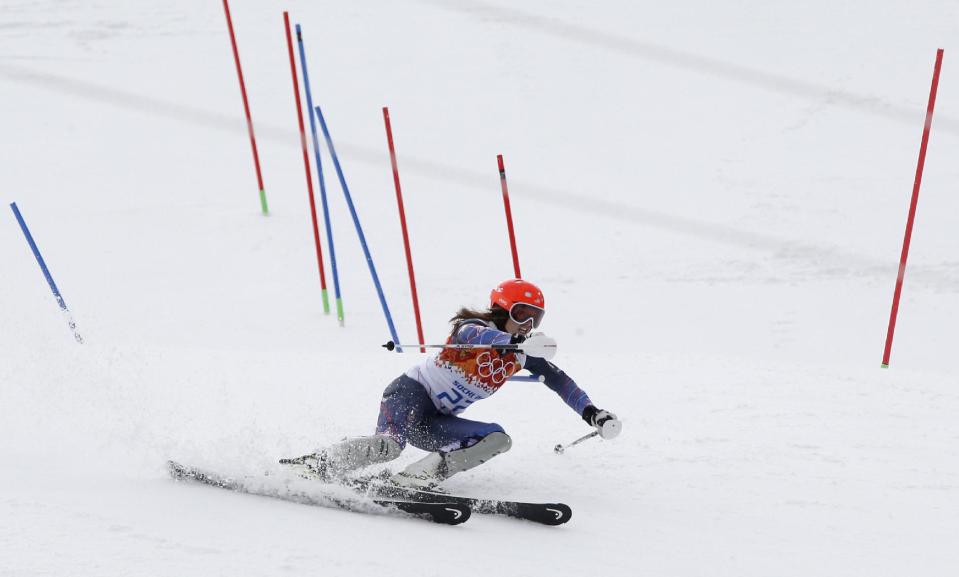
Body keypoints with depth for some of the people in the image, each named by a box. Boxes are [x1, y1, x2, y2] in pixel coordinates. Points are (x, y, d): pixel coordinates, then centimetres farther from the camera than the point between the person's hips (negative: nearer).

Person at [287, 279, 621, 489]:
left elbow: (558, 380, 8)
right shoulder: (473, 328, -15)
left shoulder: (525, 354, 6)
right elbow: (480, 337, -39)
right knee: (390, 445, -36)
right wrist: (519, 342, -57)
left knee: (498, 440, -14)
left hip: (436, 422, 8)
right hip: (411, 394, -8)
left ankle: (418, 478, -21)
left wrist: (592, 413, -5)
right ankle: (316, 466, -21)